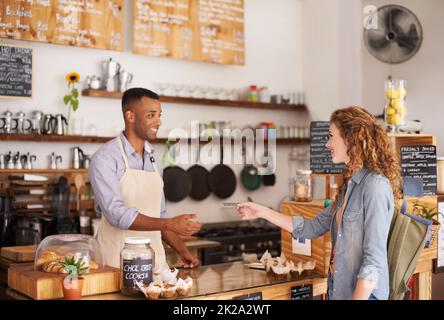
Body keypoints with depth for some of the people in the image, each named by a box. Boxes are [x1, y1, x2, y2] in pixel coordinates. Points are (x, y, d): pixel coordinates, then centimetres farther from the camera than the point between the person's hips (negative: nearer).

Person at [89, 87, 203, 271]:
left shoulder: (154, 158, 10)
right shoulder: (105, 158, -11)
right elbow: (116, 213, -20)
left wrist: (182, 251, 6)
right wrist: (171, 224, -25)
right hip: (118, 263, -5)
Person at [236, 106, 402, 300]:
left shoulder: (375, 185, -18)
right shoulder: (350, 184, 8)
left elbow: (374, 259, -21)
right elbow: (312, 228, 13)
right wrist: (262, 212, 13)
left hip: (363, 292, -8)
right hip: (339, 290, 8)